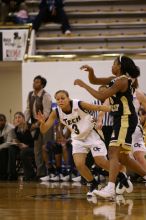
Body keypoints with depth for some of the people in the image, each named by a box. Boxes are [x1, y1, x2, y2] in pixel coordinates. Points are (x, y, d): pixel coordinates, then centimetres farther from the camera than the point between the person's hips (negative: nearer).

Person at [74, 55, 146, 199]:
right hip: (121, 119, 10)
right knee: (122, 157, 15)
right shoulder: (115, 79, 14)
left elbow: (101, 96, -20)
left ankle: (110, 188, -28)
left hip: (126, 119, -10)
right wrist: (90, 71, 0)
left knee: (114, 153, -19)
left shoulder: (122, 81, -14)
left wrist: (83, 85, -15)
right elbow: (94, 81, 21)